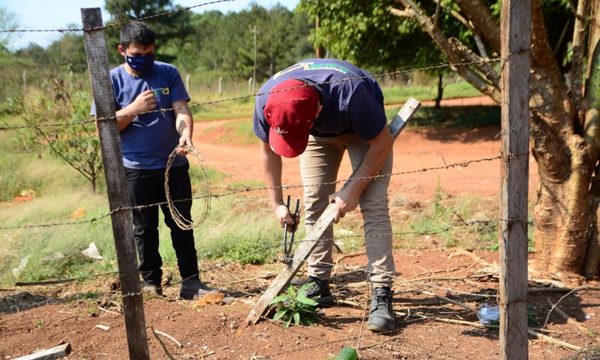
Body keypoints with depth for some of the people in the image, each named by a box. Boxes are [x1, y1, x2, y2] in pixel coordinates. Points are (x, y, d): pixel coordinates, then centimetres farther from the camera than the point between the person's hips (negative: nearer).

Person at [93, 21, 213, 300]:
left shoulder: (168, 73, 3)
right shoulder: (112, 80, -1)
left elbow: (181, 109, -8)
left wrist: (186, 134, -28)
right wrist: (133, 109, -19)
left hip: (174, 165, 1)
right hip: (136, 169, -1)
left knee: (182, 225, 7)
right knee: (144, 228, 9)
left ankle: (191, 282, 15)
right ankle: (150, 283, 23)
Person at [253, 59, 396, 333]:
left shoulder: (350, 93, -43)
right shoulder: (266, 101, -30)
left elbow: (383, 142, -26)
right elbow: (269, 150, -10)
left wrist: (353, 190, -26)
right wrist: (276, 203, -10)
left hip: (364, 130, -4)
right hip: (319, 135, 4)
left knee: (374, 206, -16)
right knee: (314, 205, -2)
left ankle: (382, 297, -16)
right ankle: (319, 286, 9)